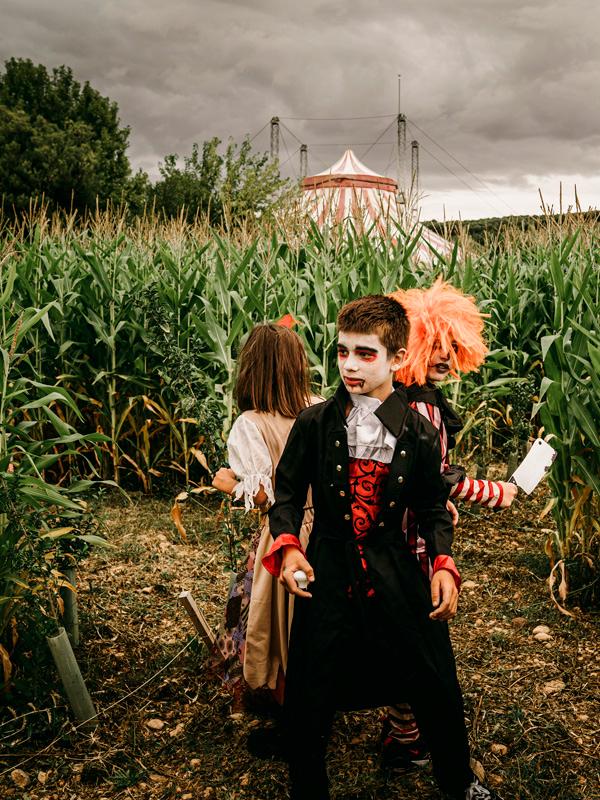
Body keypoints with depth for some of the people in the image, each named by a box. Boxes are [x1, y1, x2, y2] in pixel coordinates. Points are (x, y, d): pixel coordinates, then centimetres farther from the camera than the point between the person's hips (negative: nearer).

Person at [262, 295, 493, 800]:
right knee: (308, 698, 3)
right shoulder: (314, 424, -6)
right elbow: (288, 493, 2)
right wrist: (288, 546, -14)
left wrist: (443, 563, -7)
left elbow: (433, 508, 6)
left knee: (437, 687, 13)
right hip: (327, 573, -1)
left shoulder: (419, 433, -4)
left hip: (396, 573, 1)